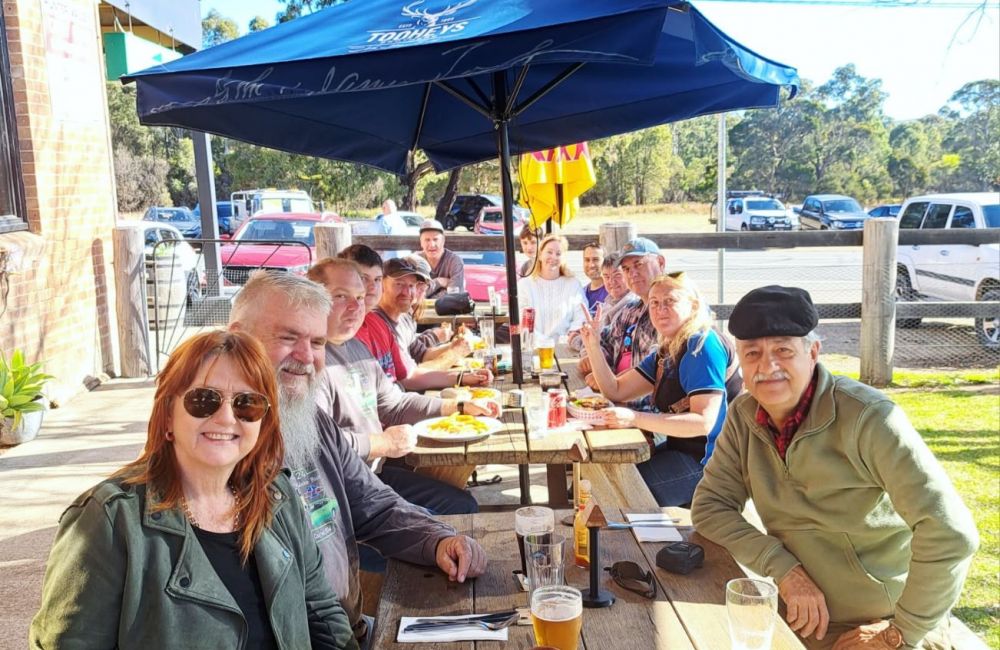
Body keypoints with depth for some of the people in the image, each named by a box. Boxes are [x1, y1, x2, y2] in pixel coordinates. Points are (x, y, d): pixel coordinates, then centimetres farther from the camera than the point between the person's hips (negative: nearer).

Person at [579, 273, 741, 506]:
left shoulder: (702, 346, -17)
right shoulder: (666, 352, 12)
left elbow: (703, 422, -25)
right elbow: (615, 391, 10)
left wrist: (635, 419, -31)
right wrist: (593, 345, -2)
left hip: (708, 461, -9)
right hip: (682, 450, 9)